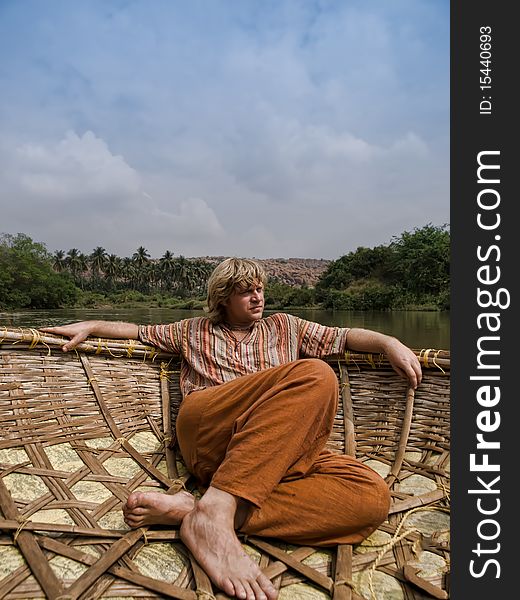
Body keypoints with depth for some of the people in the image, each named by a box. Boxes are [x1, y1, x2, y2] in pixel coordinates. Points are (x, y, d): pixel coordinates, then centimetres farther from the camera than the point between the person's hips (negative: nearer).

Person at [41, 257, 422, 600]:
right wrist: (90, 326, 17)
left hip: (281, 452, 4)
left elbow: (343, 337, 26)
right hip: (204, 434, -3)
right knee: (315, 375, -29)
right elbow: (139, 332, 31)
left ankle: (186, 510, -33)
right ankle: (215, 512, -37)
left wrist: (389, 343, 10)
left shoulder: (284, 327, 29)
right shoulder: (194, 331, 27)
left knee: (372, 496, -27)